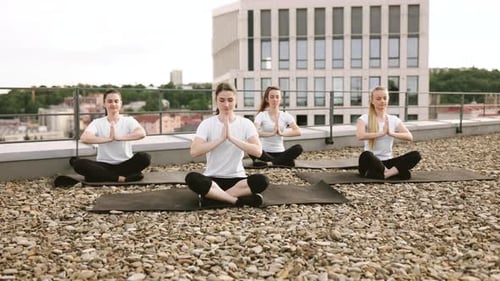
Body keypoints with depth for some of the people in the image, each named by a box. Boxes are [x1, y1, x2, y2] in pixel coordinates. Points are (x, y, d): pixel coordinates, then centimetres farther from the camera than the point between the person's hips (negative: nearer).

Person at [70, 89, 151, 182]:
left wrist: (118, 137, -21)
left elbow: (142, 133, -17)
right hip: (104, 165, 1)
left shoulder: (129, 120, 5)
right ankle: (121, 178, -27)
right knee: (78, 163, -28)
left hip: (125, 164, -1)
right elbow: (84, 138, -14)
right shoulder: (97, 122, 6)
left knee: (144, 157, -31)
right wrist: (109, 138, -19)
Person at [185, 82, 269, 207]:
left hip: (237, 178, 1)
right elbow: (194, 151, -18)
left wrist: (231, 137, -23)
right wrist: (221, 138, -22)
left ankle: (212, 195, -23)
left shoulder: (246, 123, -1)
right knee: (191, 178, -33)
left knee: (262, 181, -30)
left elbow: (258, 151, -16)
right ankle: (239, 200, -28)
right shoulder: (207, 123, -3)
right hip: (213, 178, -1)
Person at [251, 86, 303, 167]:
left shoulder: (286, 115, 7)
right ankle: (281, 162, -22)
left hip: (280, 153, 2)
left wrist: (282, 133, -22)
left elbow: (298, 131, -9)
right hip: (265, 153, -2)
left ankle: (269, 163, -24)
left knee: (298, 148, -27)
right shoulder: (261, 115, 0)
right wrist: (271, 133, -28)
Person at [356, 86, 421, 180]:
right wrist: (382, 132, -22)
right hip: (372, 163, -4)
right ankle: (394, 172, -23)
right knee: (366, 155, -39)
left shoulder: (394, 119, 9)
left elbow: (410, 137, -5)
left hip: (387, 162, 4)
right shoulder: (364, 119, -3)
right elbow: (360, 136, -25)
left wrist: (391, 133, -19)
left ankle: (385, 174, -28)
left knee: (416, 155, -18)